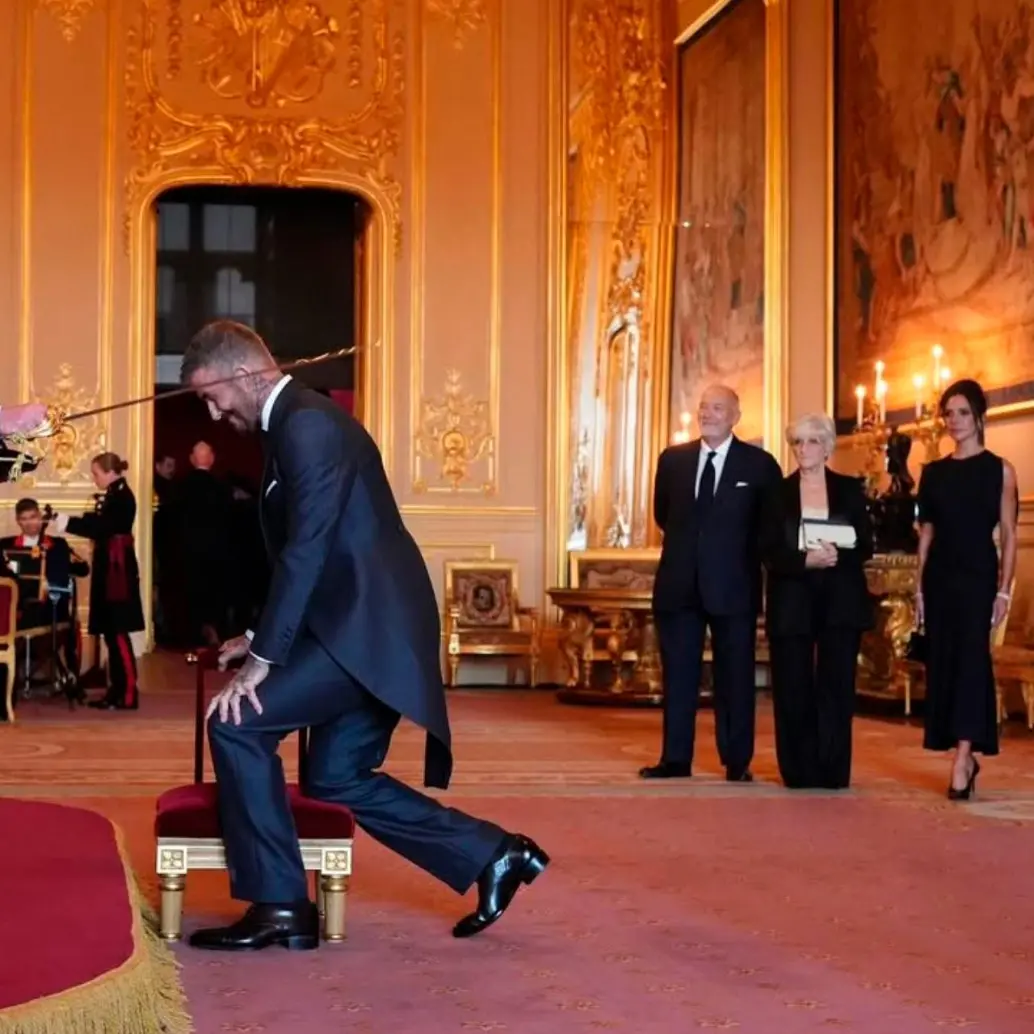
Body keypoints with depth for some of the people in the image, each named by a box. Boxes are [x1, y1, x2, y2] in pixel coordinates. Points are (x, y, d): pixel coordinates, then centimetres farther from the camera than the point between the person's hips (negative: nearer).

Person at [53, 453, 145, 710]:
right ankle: (117, 690, 15)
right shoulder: (115, 496, 16)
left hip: (117, 569, -10)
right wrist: (71, 521, 8)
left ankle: (129, 694, -8)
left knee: (117, 632, -9)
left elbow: (102, 528, -21)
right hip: (111, 568, 10)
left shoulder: (121, 496, -14)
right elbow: (103, 526, 14)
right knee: (112, 632, 11)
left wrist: (68, 523, -20)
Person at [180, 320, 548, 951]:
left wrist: (264, 658, -20)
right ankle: (494, 856, 18)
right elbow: (301, 549, 23)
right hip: (365, 626, 11)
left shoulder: (308, 426, -15)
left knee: (237, 723, -12)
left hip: (367, 628, -11)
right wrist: (264, 636, 19)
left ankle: (278, 906, -6)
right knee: (336, 778, 14)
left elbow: (305, 550, -21)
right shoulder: (297, 423, 17)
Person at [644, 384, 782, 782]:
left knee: (735, 677, 4)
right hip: (680, 584, 3)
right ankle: (675, 760, 13)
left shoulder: (759, 464, -3)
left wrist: (738, 552, 2)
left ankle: (737, 763, 12)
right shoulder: (672, 459, 7)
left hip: (733, 585, -3)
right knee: (678, 675, 7)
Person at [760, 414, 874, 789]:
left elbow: (865, 547, 3)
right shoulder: (778, 493, 7)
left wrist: (836, 555, -18)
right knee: (793, 688, -1)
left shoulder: (850, 489, 8)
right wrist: (805, 560, -19)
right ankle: (800, 771, 5)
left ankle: (833, 771, 0)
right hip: (791, 602, 0)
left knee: (836, 685, -4)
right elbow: (769, 552, -1)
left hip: (841, 601, 0)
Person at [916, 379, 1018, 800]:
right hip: (939, 578, 4)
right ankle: (966, 758, 13)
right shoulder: (933, 472, 10)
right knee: (943, 663, 4)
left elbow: (1008, 535, -2)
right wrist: (920, 589, 6)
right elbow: (927, 533, 11)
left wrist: (1004, 590, -10)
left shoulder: (999, 470, 1)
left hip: (978, 576, -4)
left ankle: (961, 760, -19)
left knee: (971, 659, -12)